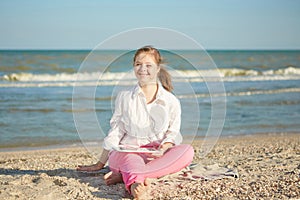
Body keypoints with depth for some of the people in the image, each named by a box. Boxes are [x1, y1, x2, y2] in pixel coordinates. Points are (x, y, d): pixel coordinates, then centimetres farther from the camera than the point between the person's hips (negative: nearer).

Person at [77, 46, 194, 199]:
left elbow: (172, 134, 9)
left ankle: (124, 175, -37)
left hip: (157, 157, 1)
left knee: (187, 151, -30)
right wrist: (100, 164, 13)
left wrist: (163, 149, -14)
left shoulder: (171, 101, 7)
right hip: (127, 152, -1)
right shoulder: (124, 97, 8)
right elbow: (115, 133, 12)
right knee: (131, 159, -37)